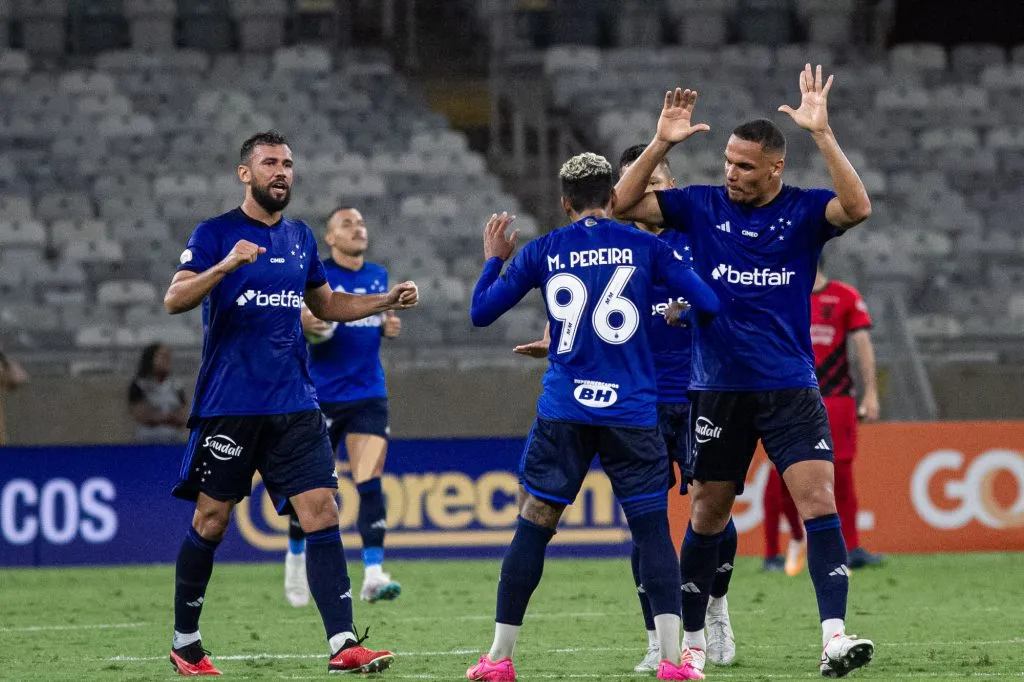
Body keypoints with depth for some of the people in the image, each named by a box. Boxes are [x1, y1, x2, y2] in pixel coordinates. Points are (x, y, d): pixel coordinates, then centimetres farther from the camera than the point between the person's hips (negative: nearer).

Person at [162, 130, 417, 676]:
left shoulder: (300, 238, 13)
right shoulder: (215, 234, -3)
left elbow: (325, 304, 27)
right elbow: (174, 299, -15)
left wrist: (387, 302, 13)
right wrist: (225, 266, -31)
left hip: (294, 406, 4)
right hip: (228, 405, -4)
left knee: (321, 512, -8)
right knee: (210, 522, 2)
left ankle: (343, 645, -14)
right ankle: (185, 642, 18)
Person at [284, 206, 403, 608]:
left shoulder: (379, 276, 10)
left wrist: (388, 327, 1)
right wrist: (303, 325, -26)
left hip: (369, 396, 3)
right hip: (322, 395, -3)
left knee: (370, 484, -11)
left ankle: (373, 575, -17)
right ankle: (296, 554, 31)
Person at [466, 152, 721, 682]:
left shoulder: (542, 252, 4)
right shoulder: (645, 247, 2)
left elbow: (480, 313, 9)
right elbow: (709, 305, 0)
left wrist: (493, 260, 26)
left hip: (562, 414, 1)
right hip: (632, 414, -1)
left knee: (531, 529, 7)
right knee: (653, 529, 4)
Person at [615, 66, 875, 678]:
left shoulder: (803, 211, -2)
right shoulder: (702, 206, 3)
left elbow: (858, 208, -22)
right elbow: (623, 204, -2)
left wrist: (822, 133, -28)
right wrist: (661, 144, -14)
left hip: (791, 390, -1)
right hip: (719, 391, 1)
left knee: (820, 500, -15)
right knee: (709, 513, 9)